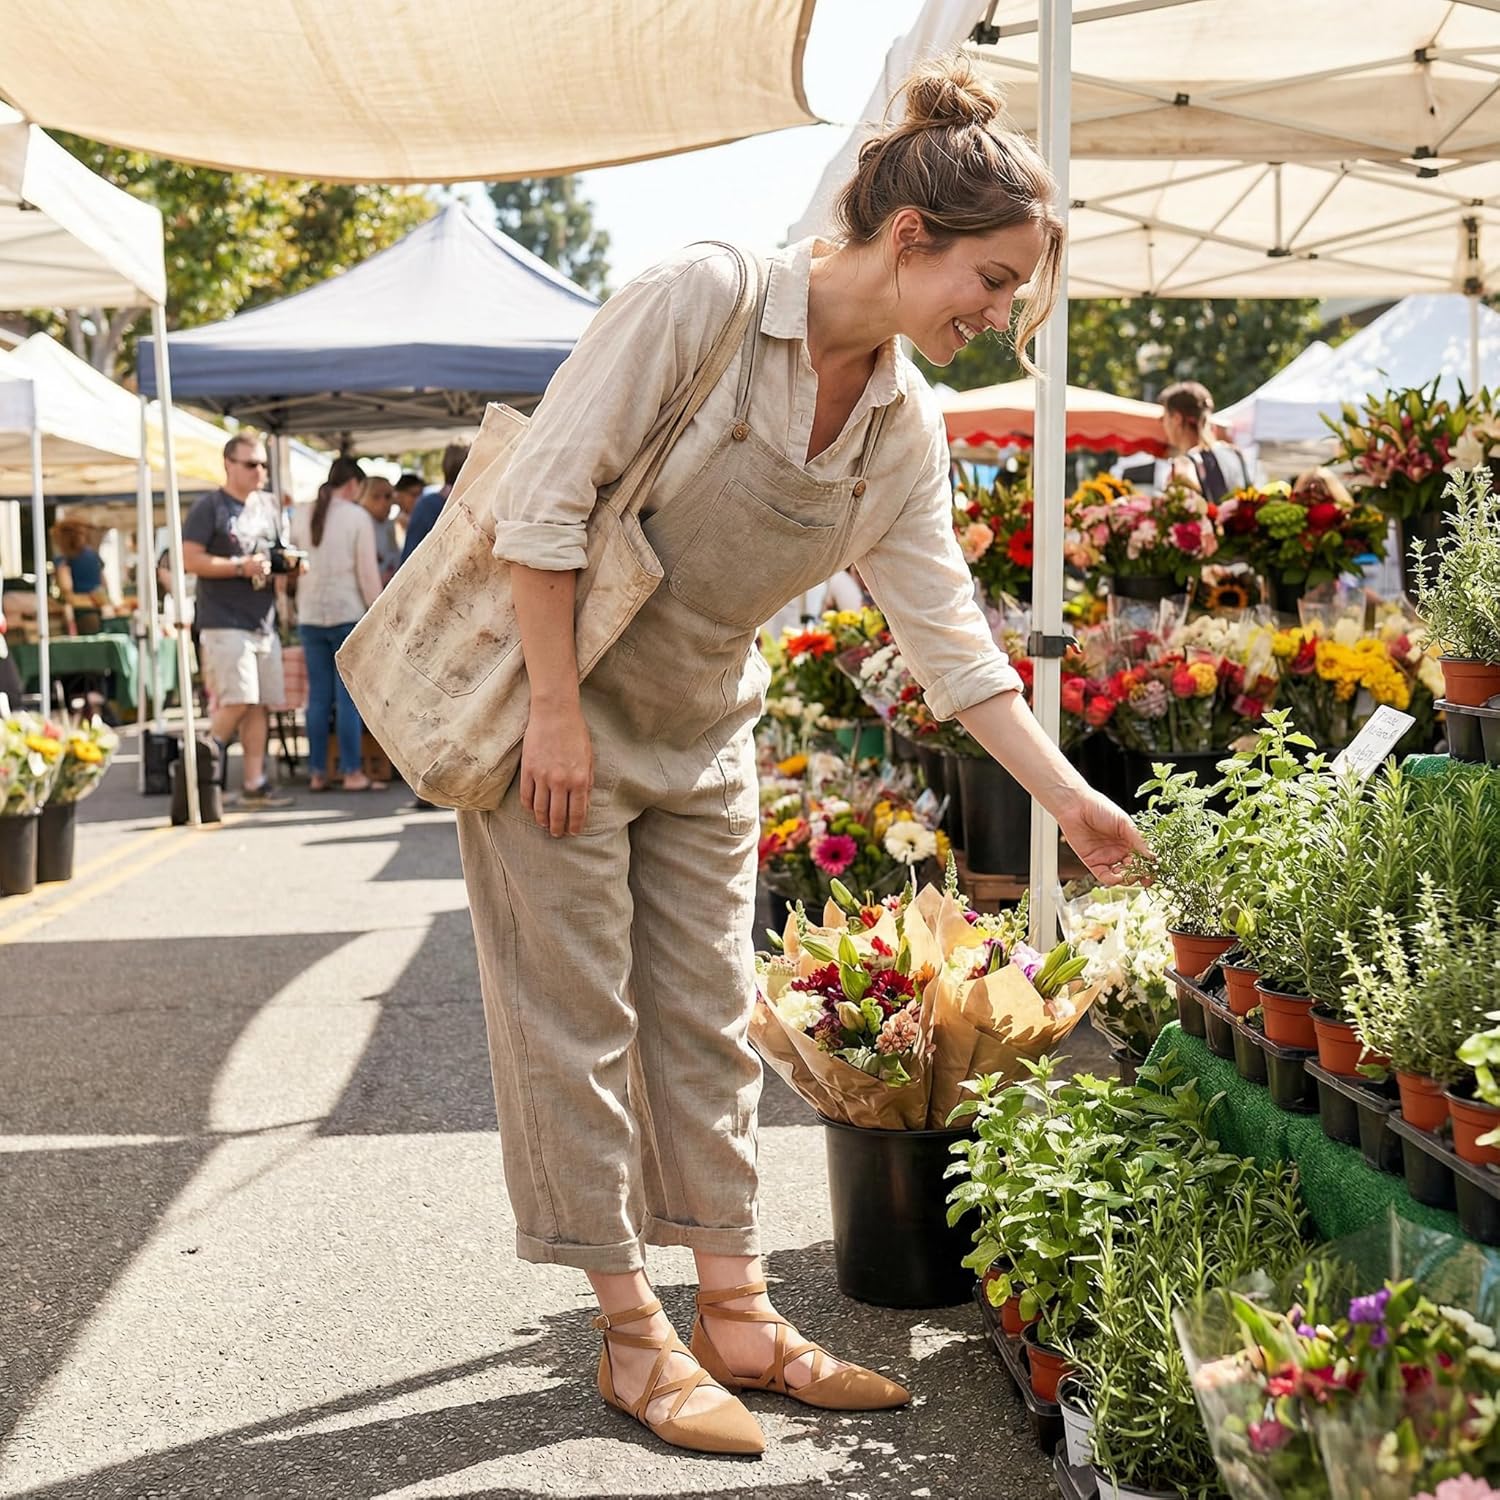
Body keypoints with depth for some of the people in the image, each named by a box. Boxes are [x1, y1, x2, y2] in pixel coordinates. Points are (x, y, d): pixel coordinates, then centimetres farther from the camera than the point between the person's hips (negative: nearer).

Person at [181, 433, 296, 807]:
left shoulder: (269, 506, 17)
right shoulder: (209, 507, -3)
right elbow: (190, 559, -11)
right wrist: (239, 567, -16)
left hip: (263, 621, 7)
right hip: (224, 621, -7)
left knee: (261, 705, 4)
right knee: (237, 700, -15)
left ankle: (255, 784, 8)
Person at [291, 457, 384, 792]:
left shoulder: (302, 517, 9)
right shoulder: (357, 516, -6)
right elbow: (368, 573, -8)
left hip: (310, 616, 5)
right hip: (348, 614, -5)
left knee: (318, 695, 7)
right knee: (349, 695, -3)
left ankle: (317, 773, 8)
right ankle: (351, 773, -3)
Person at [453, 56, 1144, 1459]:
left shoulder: (908, 427, -2)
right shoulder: (700, 298, -22)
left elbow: (945, 629, 3)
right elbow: (542, 496, -21)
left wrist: (1067, 794, 0)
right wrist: (558, 713, -21)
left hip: (700, 737, 7)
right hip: (557, 702, -6)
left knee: (708, 1021, 10)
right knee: (581, 1021, 0)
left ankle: (735, 1315, 19)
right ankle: (632, 1333, 10)